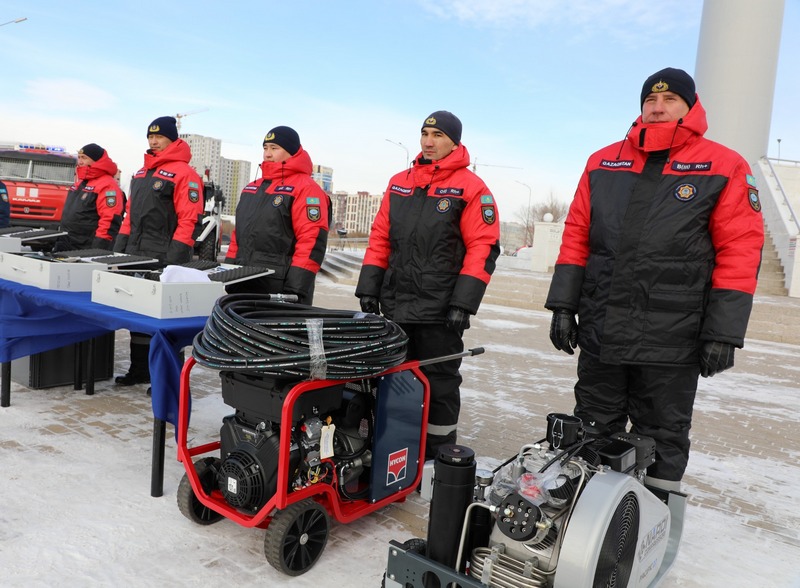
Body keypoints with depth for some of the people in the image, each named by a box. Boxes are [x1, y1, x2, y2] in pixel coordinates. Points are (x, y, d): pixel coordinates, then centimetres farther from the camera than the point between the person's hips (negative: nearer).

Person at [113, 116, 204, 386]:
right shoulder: (141, 173, 18)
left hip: (164, 259, -8)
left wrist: (175, 258, -21)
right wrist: (119, 247, 15)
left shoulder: (183, 173, -9)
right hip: (136, 255, 9)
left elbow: (190, 219, -16)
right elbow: (130, 213, 22)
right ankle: (139, 370, 25)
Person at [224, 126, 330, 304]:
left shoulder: (305, 188, -10)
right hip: (242, 284, 8)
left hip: (279, 288, -8)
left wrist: (295, 289, -23)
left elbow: (312, 241, -18)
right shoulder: (252, 187, 18)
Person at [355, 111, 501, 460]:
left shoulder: (470, 188, -5)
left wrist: (463, 303, -16)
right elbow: (379, 238, 15)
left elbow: (484, 247, -10)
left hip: (440, 310, -6)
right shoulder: (399, 183, 13)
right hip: (395, 304, 6)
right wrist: (369, 288, 8)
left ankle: (440, 455, 19)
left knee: (438, 383, 4)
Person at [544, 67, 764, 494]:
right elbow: (576, 236, 10)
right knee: (592, 435, 15)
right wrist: (564, 305, 4)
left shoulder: (725, 167, 0)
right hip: (599, 331, 3)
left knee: (663, 442, 10)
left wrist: (723, 332, -9)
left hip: (672, 342, -3)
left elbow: (740, 252, -5)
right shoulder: (603, 162, 10)